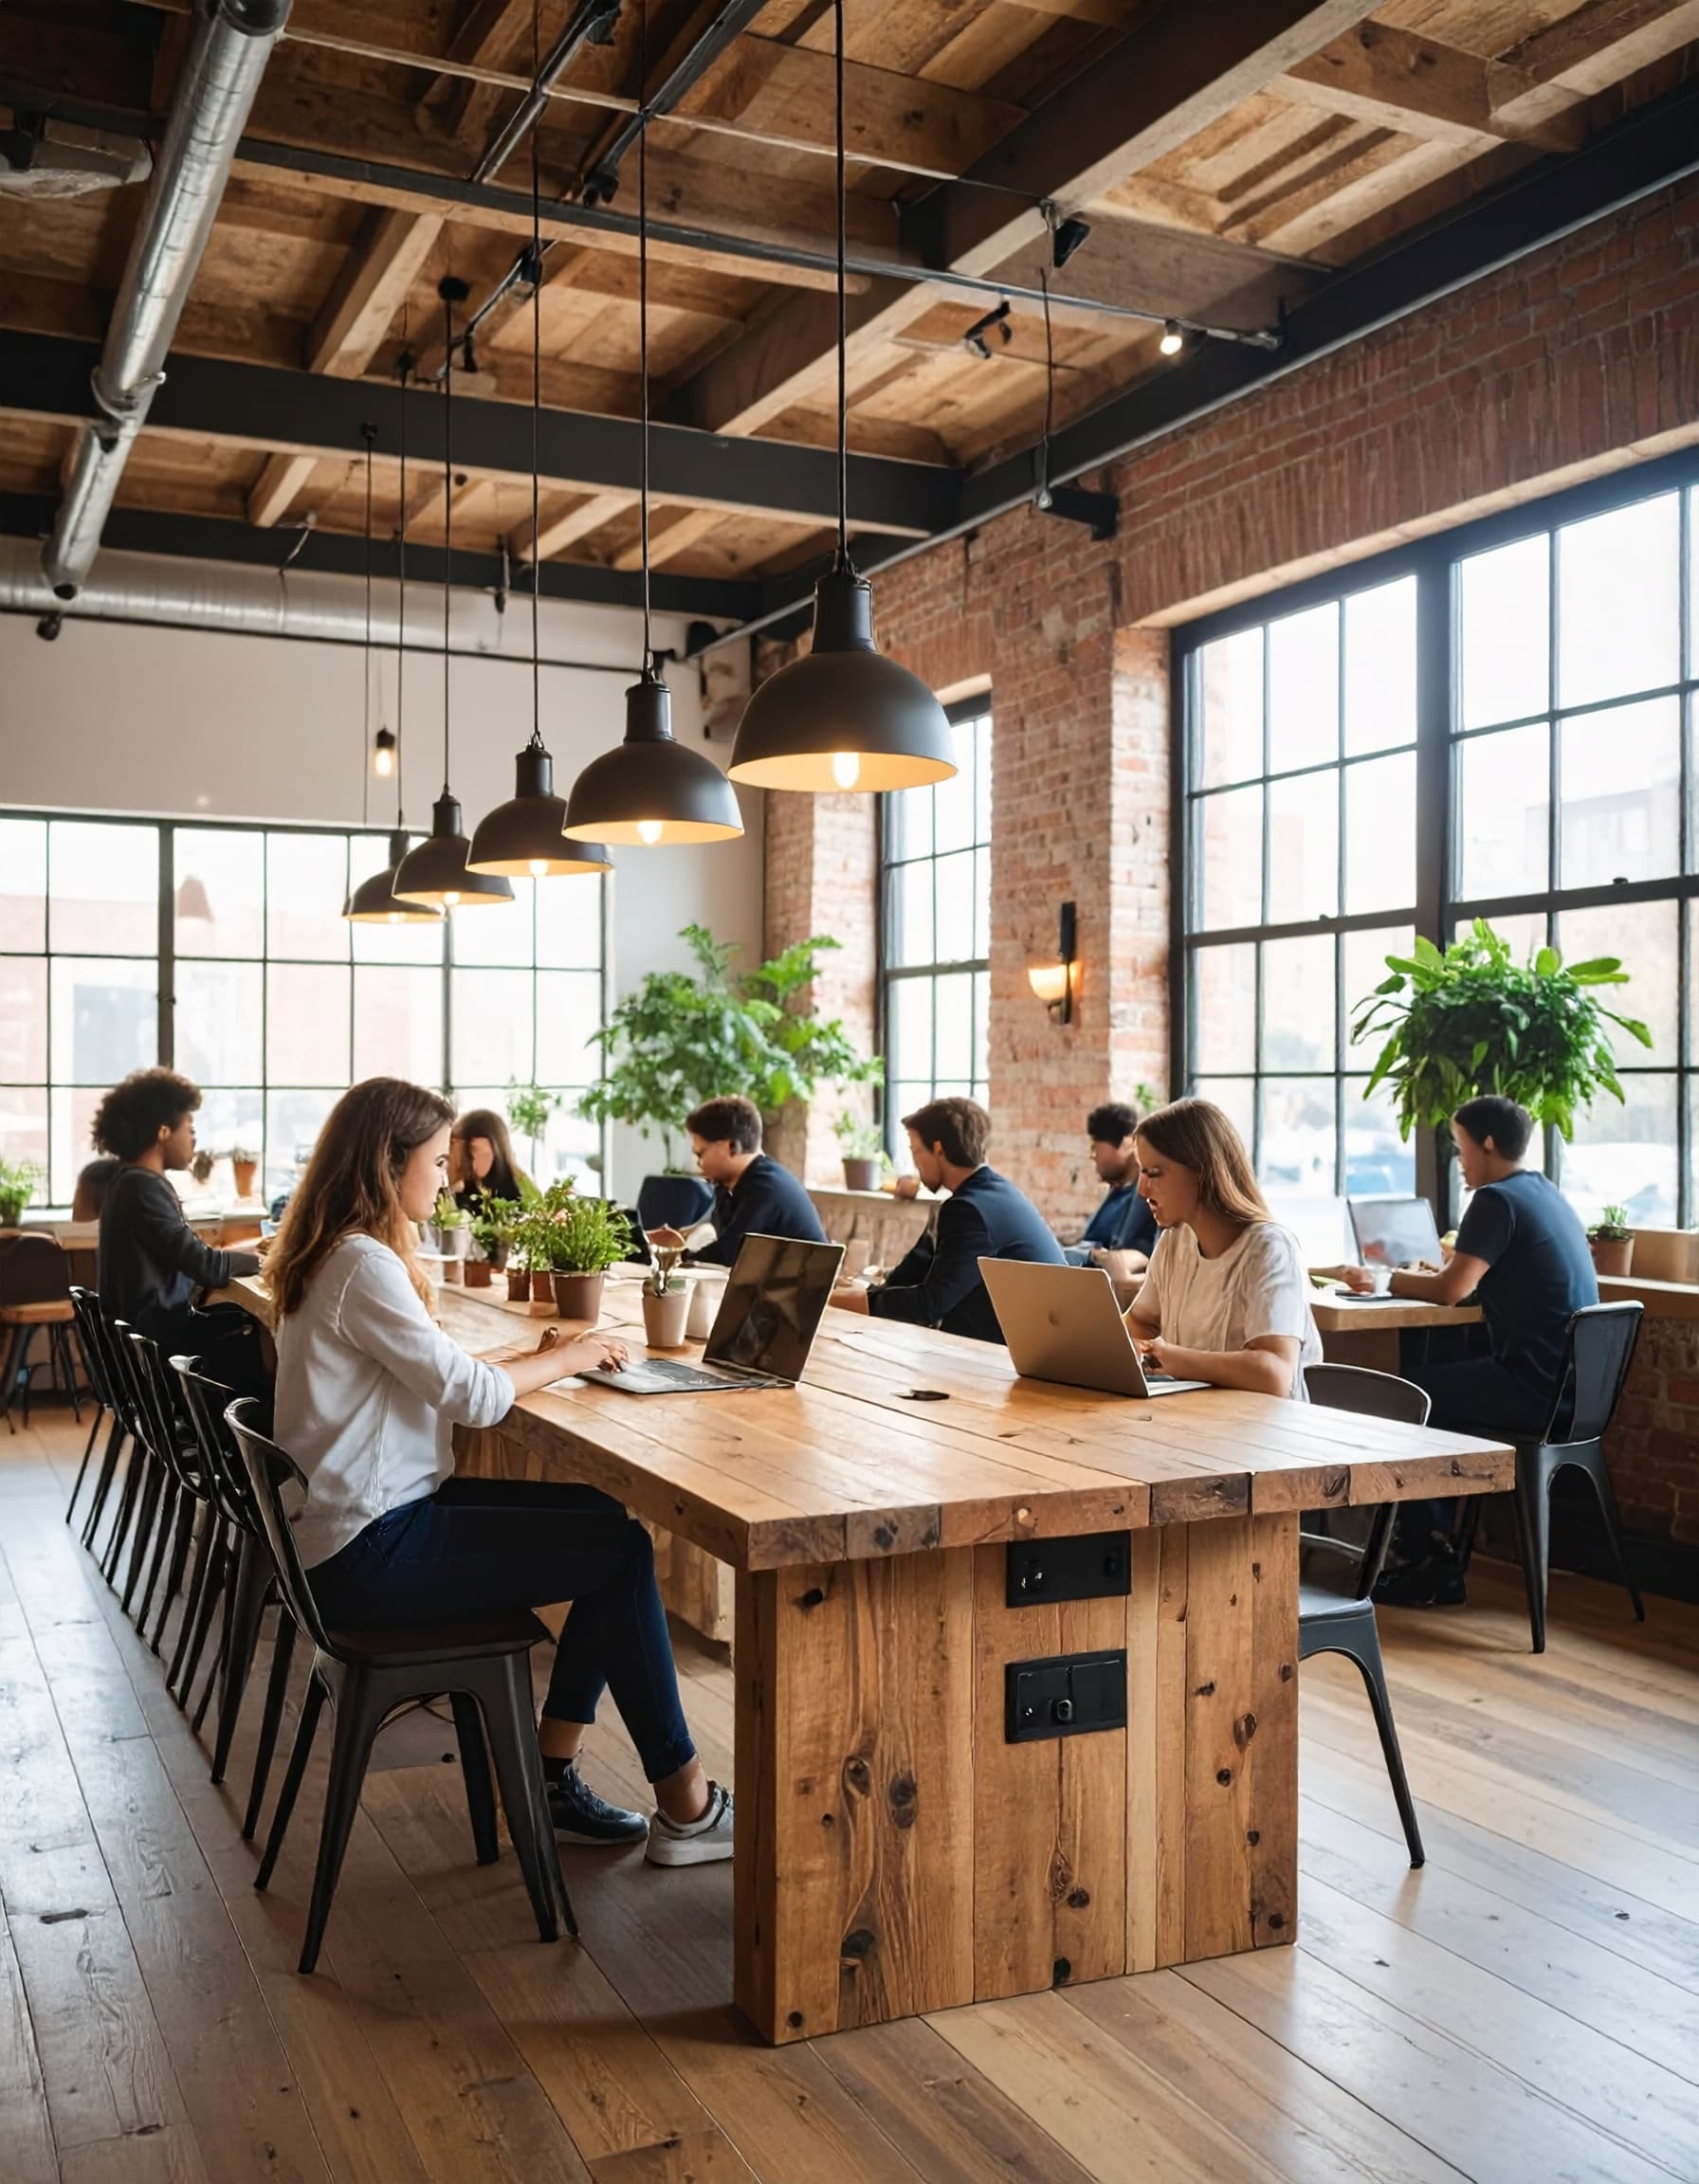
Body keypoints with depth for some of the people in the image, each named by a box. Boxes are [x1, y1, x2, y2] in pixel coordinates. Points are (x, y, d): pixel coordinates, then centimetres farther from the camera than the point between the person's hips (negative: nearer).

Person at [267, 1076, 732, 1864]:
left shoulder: (338, 1254, 12)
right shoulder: (363, 1266, -20)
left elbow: (432, 1375, 14)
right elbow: (470, 1396, -20)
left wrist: (530, 1352, 5)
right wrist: (567, 1359, -5)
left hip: (380, 1515, 10)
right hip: (369, 1551, -10)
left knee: (608, 1521, 5)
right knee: (623, 1553, -9)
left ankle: (555, 1774, 9)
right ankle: (684, 1806, 2)